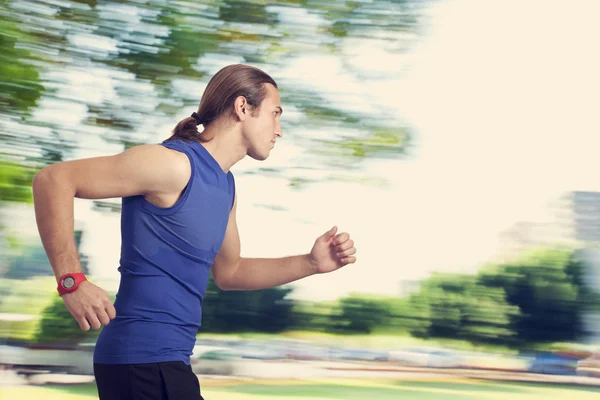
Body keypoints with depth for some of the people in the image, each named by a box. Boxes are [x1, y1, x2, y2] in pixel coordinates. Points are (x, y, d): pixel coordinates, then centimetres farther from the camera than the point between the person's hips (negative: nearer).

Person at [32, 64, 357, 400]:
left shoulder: (226, 186, 12)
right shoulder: (174, 163, -16)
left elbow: (228, 272, 21)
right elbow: (54, 180, -17)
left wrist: (311, 264, 11)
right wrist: (72, 281, -24)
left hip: (168, 357, 9)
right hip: (144, 356, -9)